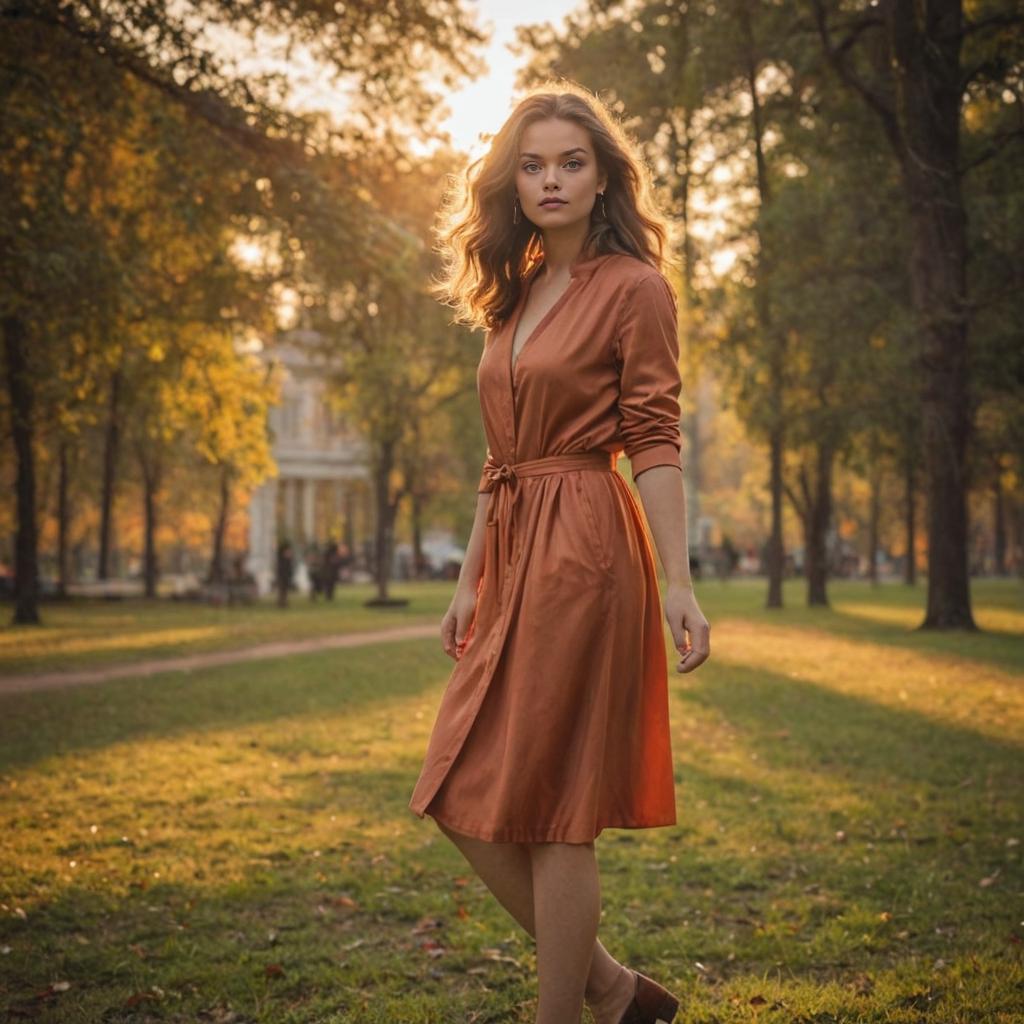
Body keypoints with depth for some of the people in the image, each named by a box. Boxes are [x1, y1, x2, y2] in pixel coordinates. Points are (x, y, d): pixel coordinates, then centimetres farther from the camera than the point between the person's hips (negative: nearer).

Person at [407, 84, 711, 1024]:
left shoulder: (634, 289, -3)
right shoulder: (517, 295, 18)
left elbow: (655, 443, -9)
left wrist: (677, 584, -16)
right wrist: (471, 578, 16)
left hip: (583, 556, -8)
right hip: (512, 556, 8)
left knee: (548, 810, -5)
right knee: (467, 807, 7)